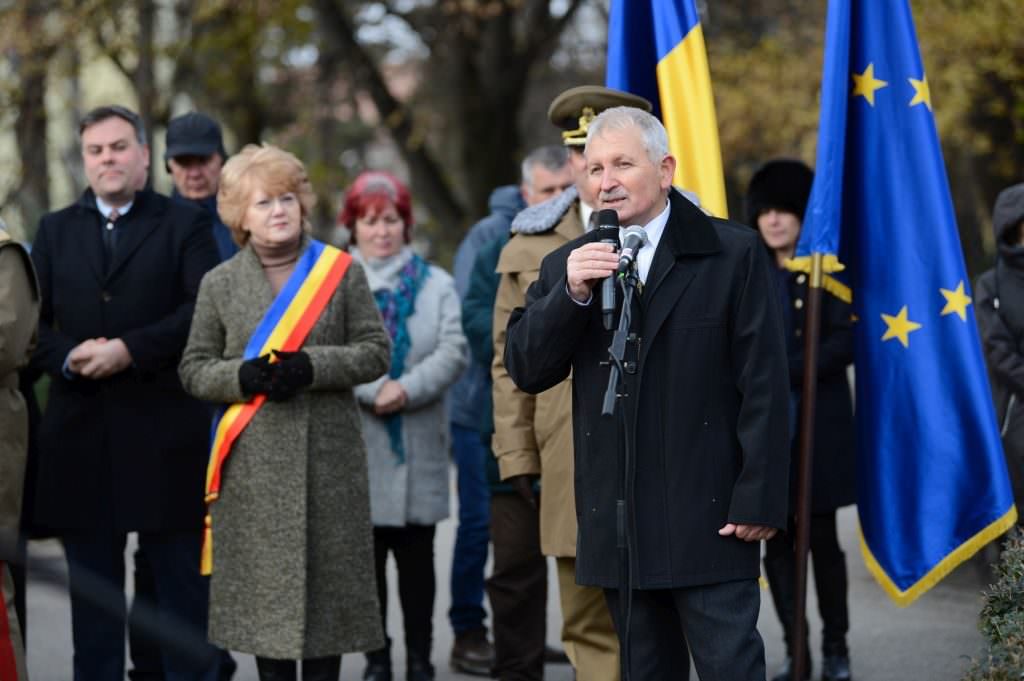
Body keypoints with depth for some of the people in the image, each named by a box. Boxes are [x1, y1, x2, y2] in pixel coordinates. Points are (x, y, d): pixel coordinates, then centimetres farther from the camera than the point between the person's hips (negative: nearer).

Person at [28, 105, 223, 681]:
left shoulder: (185, 225, 4)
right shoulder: (56, 231, 15)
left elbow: (205, 310, -9)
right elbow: (31, 321, 8)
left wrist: (128, 350, -17)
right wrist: (68, 356, -12)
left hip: (166, 434, -3)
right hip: (83, 438, 3)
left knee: (183, 584, 3)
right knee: (93, 587, 9)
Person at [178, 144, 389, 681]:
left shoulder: (342, 272, 6)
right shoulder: (220, 284, 8)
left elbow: (376, 351, 3)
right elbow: (194, 369, 8)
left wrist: (312, 367, -14)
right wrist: (244, 377, -13)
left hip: (329, 457, 0)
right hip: (255, 465, 1)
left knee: (328, 577, 0)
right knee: (265, 581, 2)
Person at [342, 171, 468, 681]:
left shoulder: (435, 284, 11)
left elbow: (453, 352, -1)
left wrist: (407, 389, -16)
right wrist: (369, 391, -18)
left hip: (418, 446, 1)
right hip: (355, 444, -1)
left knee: (416, 557, 4)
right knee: (366, 553, 1)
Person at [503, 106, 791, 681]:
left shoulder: (734, 255, -1)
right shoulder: (566, 267, 11)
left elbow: (765, 386, -5)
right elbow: (526, 371, 3)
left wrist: (759, 500, -10)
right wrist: (570, 294, -13)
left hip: (709, 519, -4)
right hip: (617, 524, 4)